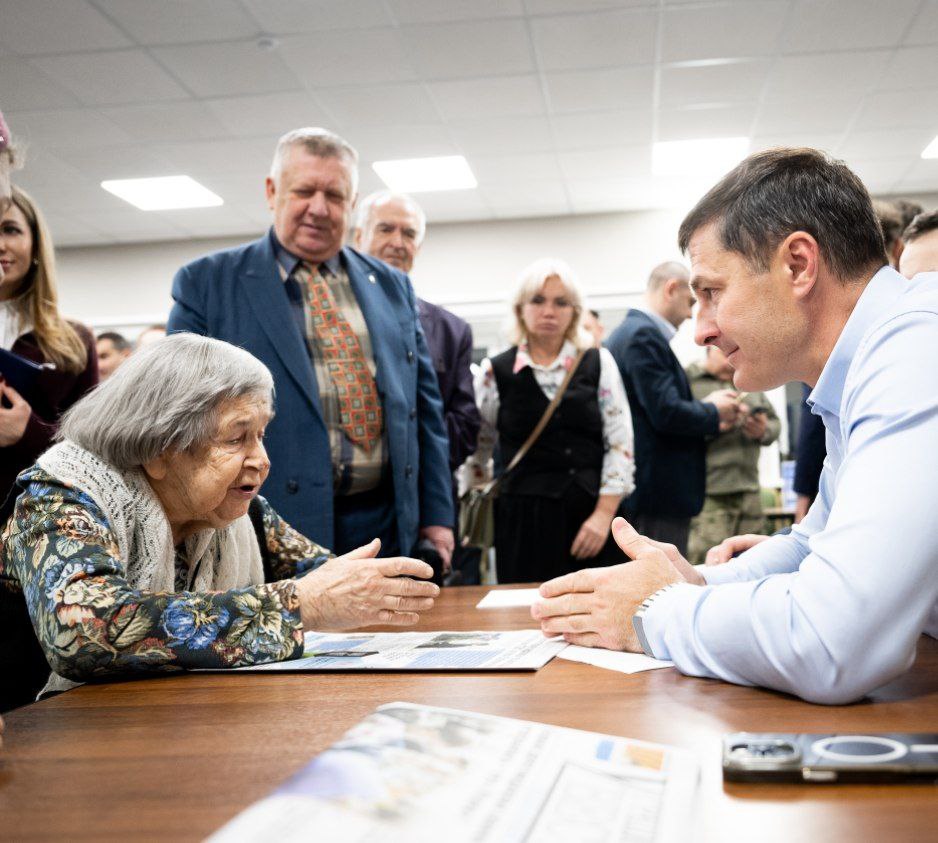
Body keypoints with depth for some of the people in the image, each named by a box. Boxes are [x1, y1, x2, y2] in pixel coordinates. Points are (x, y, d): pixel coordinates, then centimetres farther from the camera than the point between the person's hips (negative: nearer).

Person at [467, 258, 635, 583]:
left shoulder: (598, 363, 6)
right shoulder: (497, 372, 5)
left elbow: (620, 445, 2)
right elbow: (476, 451, 12)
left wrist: (604, 514, -7)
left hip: (592, 517, 1)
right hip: (524, 519, -1)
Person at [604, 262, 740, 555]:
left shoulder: (629, 332, 17)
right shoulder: (645, 335, -15)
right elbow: (665, 413, -22)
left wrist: (707, 415, 12)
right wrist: (713, 413, -4)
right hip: (659, 489, -11)